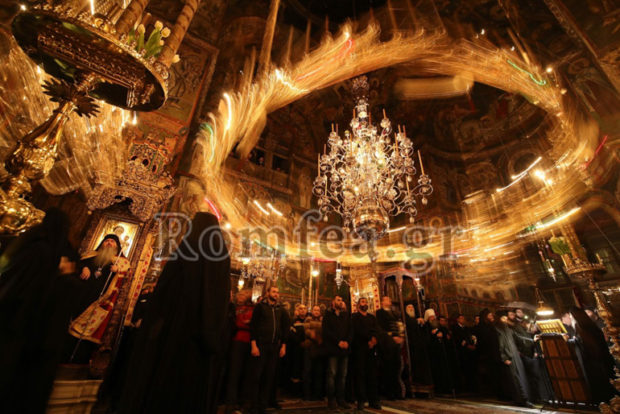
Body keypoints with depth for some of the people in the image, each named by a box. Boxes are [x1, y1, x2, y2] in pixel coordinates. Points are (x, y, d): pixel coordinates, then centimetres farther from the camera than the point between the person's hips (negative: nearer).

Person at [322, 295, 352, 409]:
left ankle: (340, 398, 14)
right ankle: (331, 399, 7)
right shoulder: (328, 315, 4)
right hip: (333, 348, -4)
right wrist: (338, 342, -12)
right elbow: (326, 331, -5)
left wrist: (347, 341, -7)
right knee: (332, 373, -4)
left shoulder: (346, 315, 17)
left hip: (345, 348, 4)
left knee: (343, 375, 5)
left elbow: (350, 330, 10)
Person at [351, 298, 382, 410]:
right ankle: (361, 400, 4)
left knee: (372, 374, 2)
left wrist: (374, 339, -11)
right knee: (360, 373, -3)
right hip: (359, 348, -4)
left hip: (371, 348, 4)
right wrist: (370, 337, -12)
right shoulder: (354, 317, 6)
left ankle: (373, 400, 9)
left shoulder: (372, 317, 21)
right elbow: (358, 330, -8)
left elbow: (378, 330, 7)